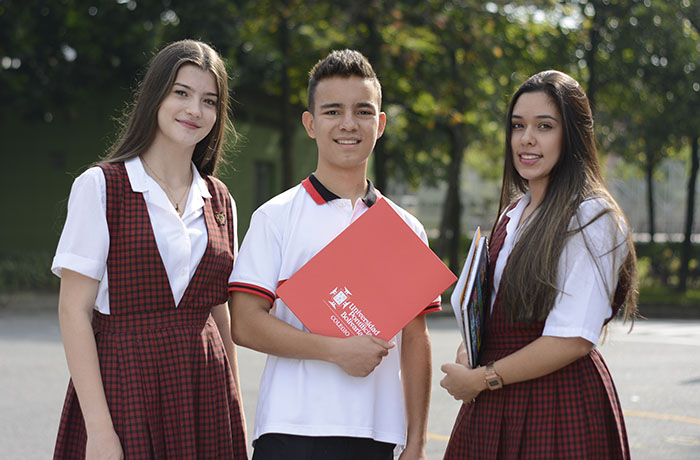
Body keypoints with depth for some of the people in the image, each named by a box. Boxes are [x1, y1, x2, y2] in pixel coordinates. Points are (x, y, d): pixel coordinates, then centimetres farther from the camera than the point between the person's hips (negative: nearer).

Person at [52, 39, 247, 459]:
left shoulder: (219, 201, 11)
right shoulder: (100, 187, -3)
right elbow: (74, 311, -7)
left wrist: (236, 418, 9)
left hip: (206, 393, 4)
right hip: (124, 385, -4)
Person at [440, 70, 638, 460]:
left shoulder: (591, 218, -13)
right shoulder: (514, 212, 12)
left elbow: (573, 339, -19)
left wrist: (480, 379, -12)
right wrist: (467, 353, -1)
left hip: (561, 406, -7)